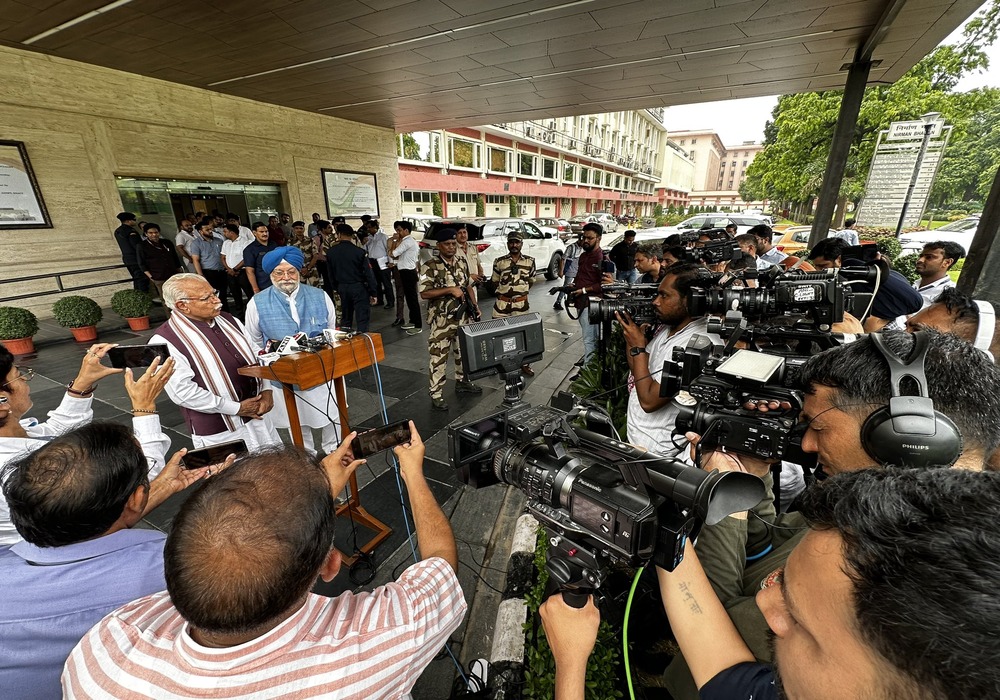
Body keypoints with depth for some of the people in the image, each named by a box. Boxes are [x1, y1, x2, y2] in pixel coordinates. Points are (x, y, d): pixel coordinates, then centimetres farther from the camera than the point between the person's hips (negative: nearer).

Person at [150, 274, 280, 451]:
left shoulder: (227, 320, 5)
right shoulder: (164, 341, -13)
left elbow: (257, 354, 9)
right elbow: (183, 391, -18)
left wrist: (266, 390, -5)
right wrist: (237, 408, -16)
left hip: (258, 415, 6)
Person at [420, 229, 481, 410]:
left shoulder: (462, 262, 6)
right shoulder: (430, 266, -13)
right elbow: (424, 293, -19)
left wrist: (474, 306, 10)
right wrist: (450, 289, -23)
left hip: (462, 316, 6)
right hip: (441, 320, -6)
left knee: (463, 351, 18)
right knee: (439, 356, -1)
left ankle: (462, 382, 38)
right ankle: (436, 394, 9)